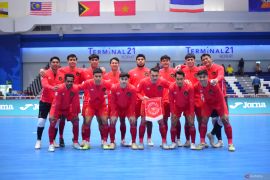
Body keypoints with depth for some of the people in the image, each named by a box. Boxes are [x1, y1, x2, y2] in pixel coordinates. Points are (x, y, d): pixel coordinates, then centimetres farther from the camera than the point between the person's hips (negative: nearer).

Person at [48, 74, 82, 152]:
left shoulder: (75, 88, -19)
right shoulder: (60, 88, -29)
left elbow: (76, 103, -12)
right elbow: (56, 102, -29)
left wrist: (76, 114, -9)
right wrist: (52, 114, -31)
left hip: (68, 108, 3)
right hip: (58, 108, -3)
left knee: (76, 122, -2)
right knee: (52, 123, -19)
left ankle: (75, 142, 14)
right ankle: (51, 144, -6)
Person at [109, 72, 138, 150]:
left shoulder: (132, 89, -22)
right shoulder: (114, 88, -21)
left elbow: (133, 103, -15)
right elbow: (112, 102, -13)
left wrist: (131, 115, -16)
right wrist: (113, 114, -18)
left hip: (128, 108, 0)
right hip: (117, 108, 0)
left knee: (133, 122, -14)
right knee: (112, 121, -15)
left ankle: (133, 142, -1)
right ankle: (112, 142, -1)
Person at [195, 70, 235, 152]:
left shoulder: (213, 85, -32)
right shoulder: (197, 86, -23)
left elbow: (221, 99, -27)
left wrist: (223, 113, -25)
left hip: (218, 102, -3)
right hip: (207, 102, 3)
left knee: (225, 120, -12)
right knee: (204, 120, -8)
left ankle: (230, 143, -4)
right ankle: (202, 142, 3)